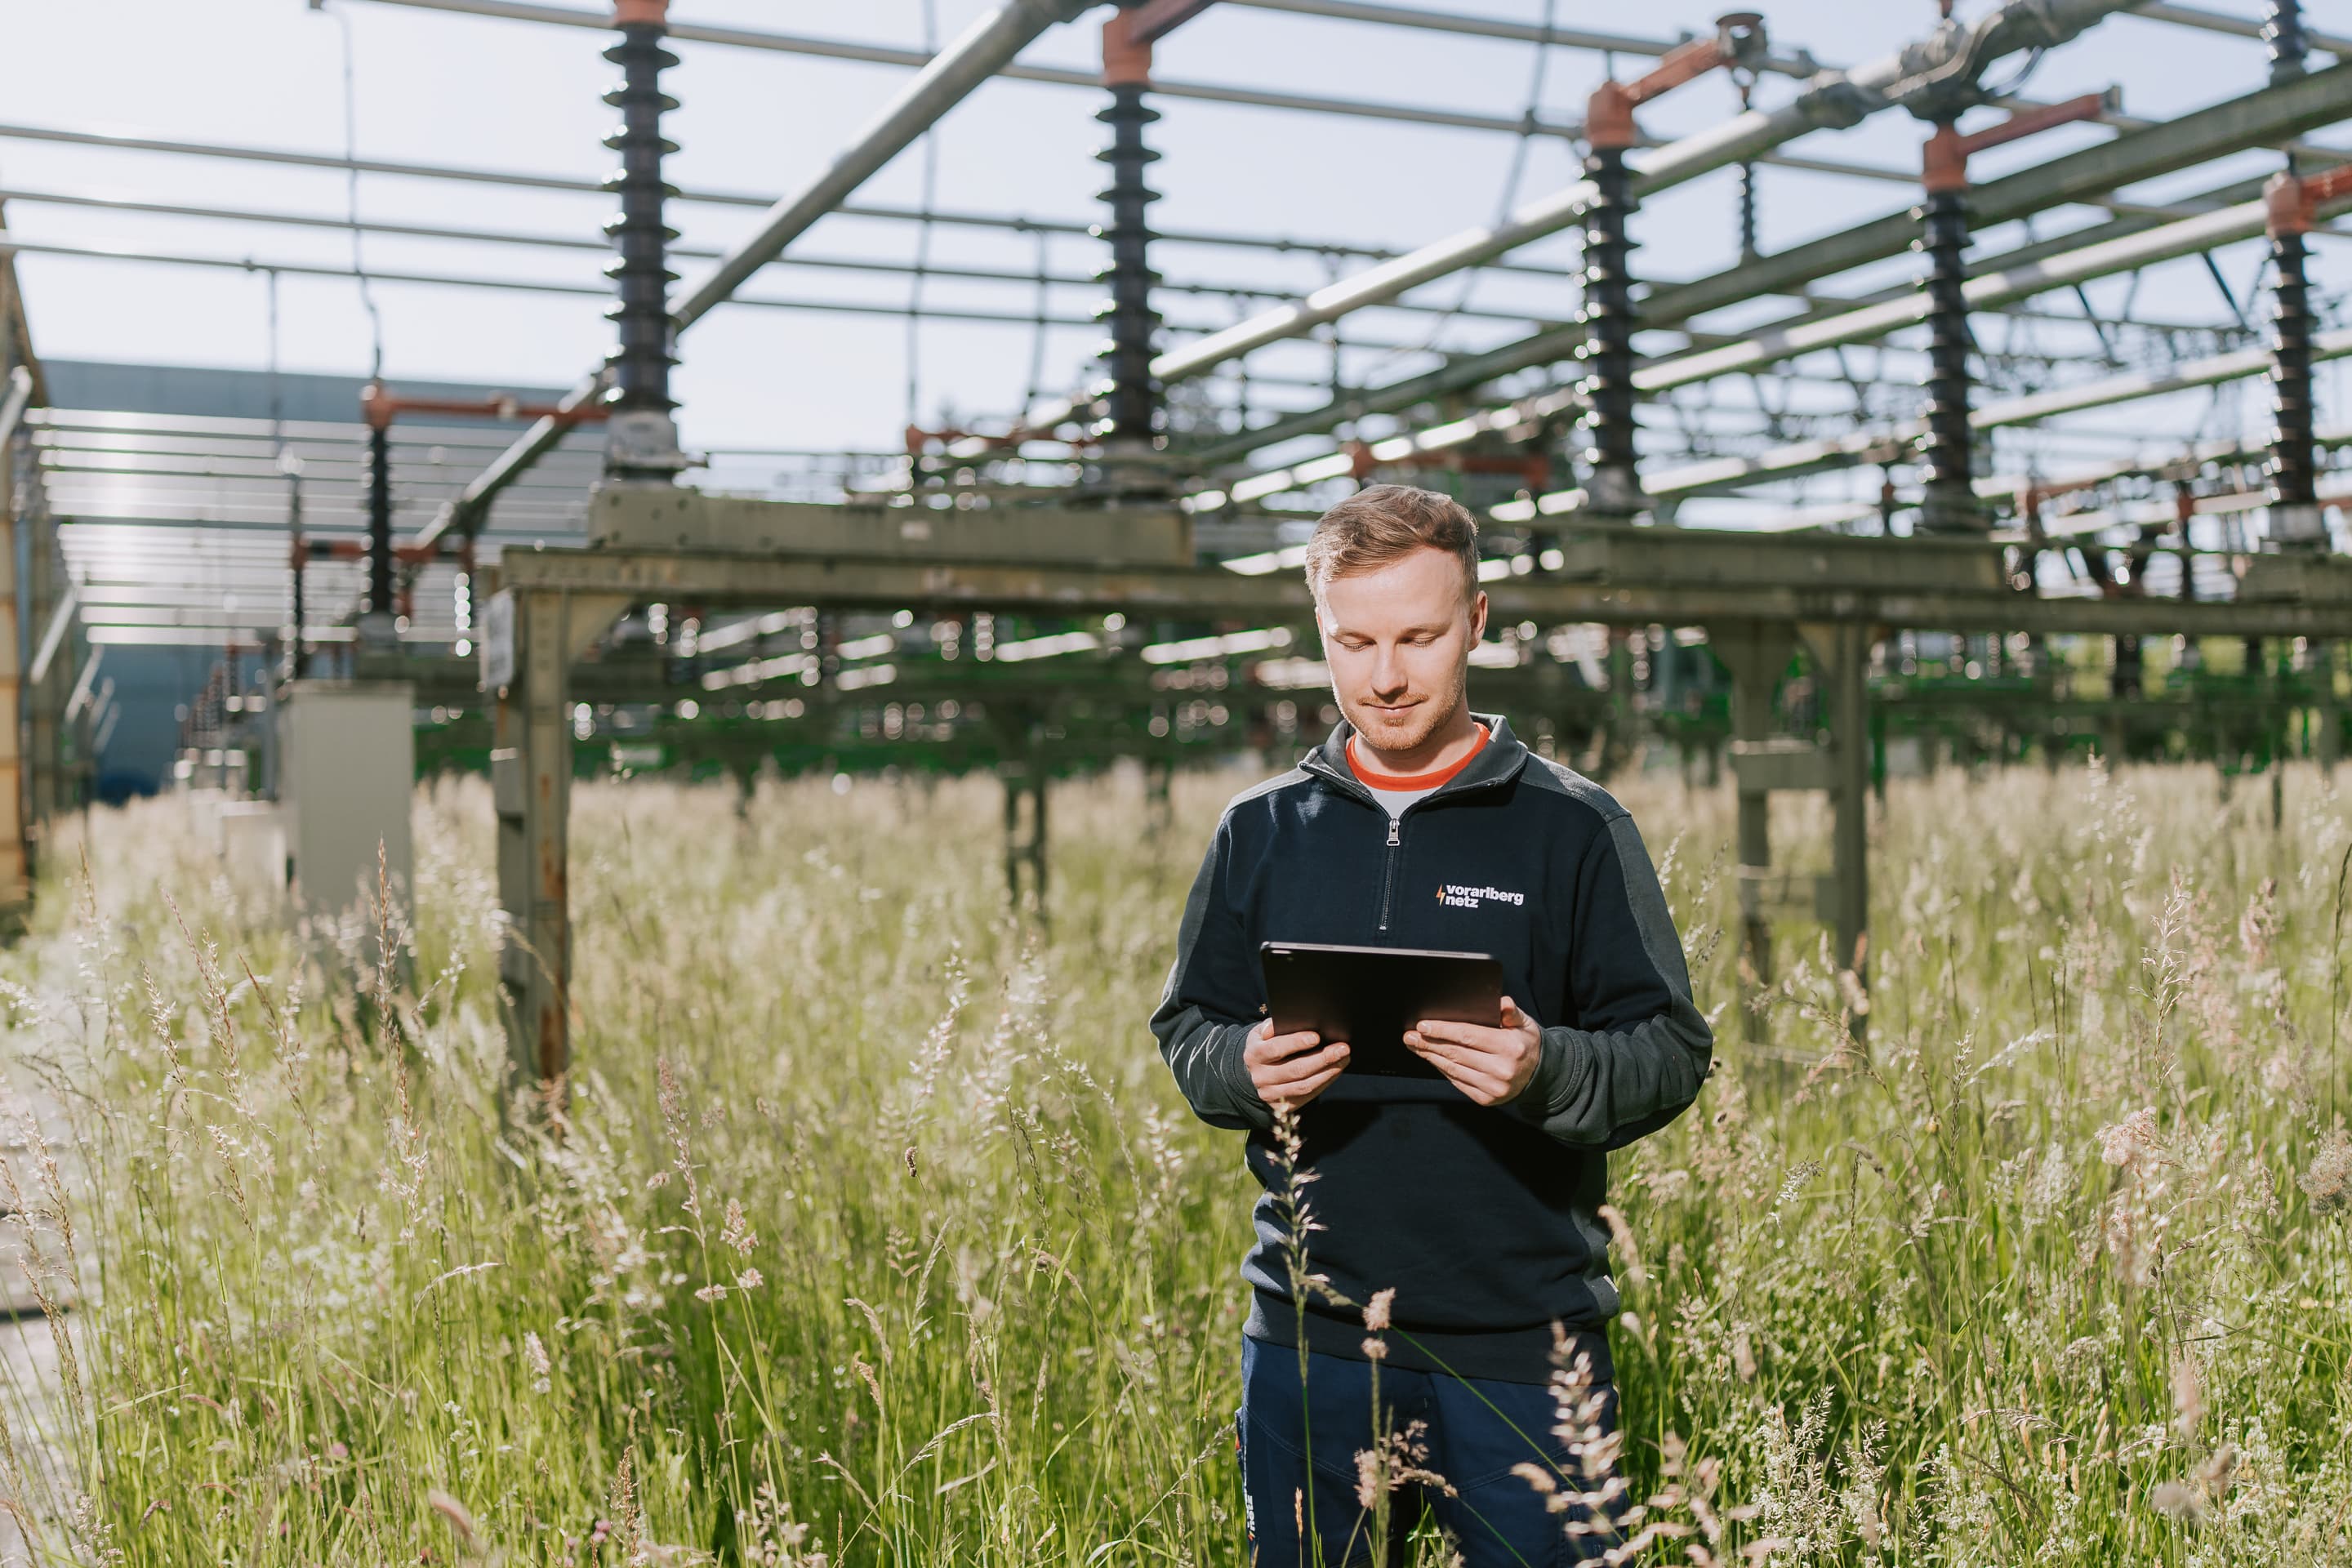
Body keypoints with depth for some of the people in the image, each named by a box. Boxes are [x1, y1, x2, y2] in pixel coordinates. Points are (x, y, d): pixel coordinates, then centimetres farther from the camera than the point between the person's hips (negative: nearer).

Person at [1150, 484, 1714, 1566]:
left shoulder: (1571, 828, -1)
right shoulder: (1262, 830, 8)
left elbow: (1673, 1050, -2)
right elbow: (1186, 1032, 13)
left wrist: (1548, 1071, -22)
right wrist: (1247, 1069, -10)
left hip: (1521, 1344, -2)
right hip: (1308, 1337, 3)